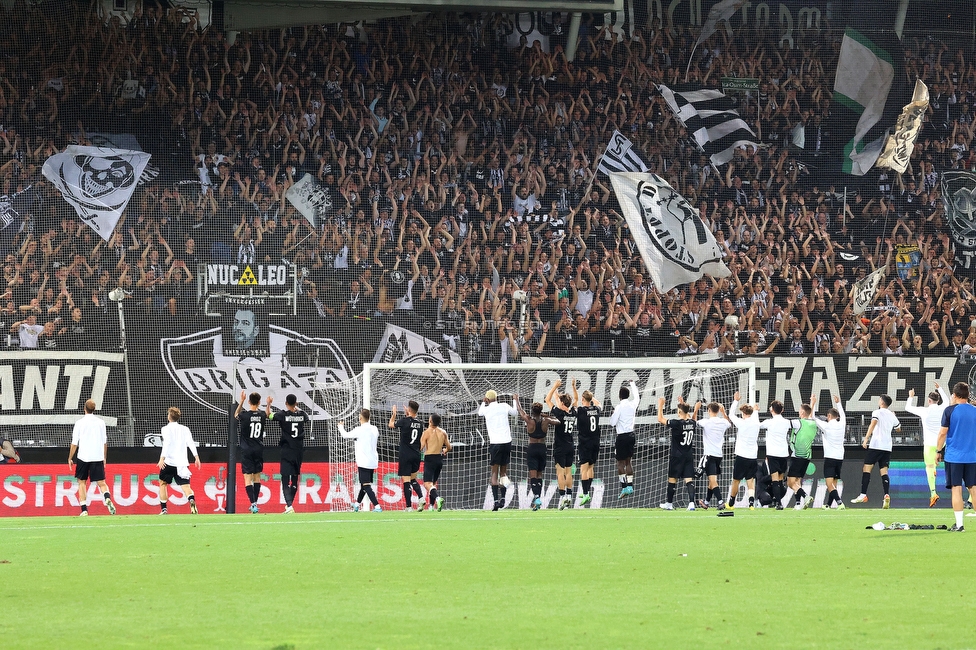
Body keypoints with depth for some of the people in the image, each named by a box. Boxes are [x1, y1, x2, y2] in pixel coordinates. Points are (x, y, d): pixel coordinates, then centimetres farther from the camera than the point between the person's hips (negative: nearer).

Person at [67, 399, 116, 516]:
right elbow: (105, 442, 11)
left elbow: (74, 443, -2)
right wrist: (104, 458, 22)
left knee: (82, 482, 10)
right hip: (98, 457, 2)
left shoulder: (80, 423, -3)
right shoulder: (100, 422, 5)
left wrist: (70, 459, 7)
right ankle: (108, 499, -27)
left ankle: (84, 510, 3)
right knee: (101, 482, 3)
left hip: (83, 457, -2)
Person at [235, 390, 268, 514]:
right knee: (257, 476, 16)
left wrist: (241, 401, 16)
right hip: (259, 449, 4)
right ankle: (255, 503, 22)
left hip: (246, 449, -4)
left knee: (248, 477, -6)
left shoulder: (244, 415, -11)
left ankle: (253, 504, -18)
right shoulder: (262, 416, -2)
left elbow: (236, 415, 13)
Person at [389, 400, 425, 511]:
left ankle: (409, 506, -6)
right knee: (413, 479, 19)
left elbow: (391, 425, 6)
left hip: (405, 455, -5)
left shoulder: (404, 421, -11)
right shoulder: (420, 424, 3)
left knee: (406, 481, -3)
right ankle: (420, 497, -3)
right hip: (416, 455, 5)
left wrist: (394, 414, 27)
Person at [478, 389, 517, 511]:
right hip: (507, 442, 2)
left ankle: (496, 500, -8)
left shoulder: (486, 410, -2)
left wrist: (484, 402, 36)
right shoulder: (504, 406, 3)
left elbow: (479, 412, 23)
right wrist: (515, 401, 40)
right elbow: (515, 412, 23)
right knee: (503, 471, 13)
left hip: (495, 443, -2)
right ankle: (503, 498, 6)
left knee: (494, 472, 1)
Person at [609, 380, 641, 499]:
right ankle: (630, 486, 12)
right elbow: (637, 397, 27)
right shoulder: (632, 405, 2)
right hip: (631, 435, 6)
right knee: (629, 462, 14)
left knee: (620, 463, -2)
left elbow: (612, 423, -13)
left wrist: (613, 414, 7)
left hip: (622, 436, -6)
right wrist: (633, 384, 42)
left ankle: (624, 487, -8)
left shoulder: (619, 407, -15)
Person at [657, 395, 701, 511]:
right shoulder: (692, 423, 0)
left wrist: (660, 405, 1)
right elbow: (689, 417, 26)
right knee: (689, 480, 0)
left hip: (677, 456, -5)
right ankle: (691, 503, -13)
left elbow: (660, 419, -8)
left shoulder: (676, 423, -16)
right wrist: (683, 404, 29)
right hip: (689, 456, 5)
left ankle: (669, 503, 19)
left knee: (672, 479, 8)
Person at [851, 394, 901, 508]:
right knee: (884, 472, 3)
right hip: (887, 447, 6)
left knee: (866, 469, -3)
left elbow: (873, 424, -19)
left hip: (876, 445, -6)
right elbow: (898, 429, 32)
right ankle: (887, 496, -15)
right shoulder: (892, 416, 17)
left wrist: (866, 439, -25)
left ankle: (863, 495, -10)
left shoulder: (877, 412, -1)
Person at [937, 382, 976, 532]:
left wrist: (939, 451, 5)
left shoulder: (950, 410, -5)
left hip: (954, 456, -3)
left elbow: (943, 433, -6)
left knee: (956, 488, -2)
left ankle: (959, 524, -6)